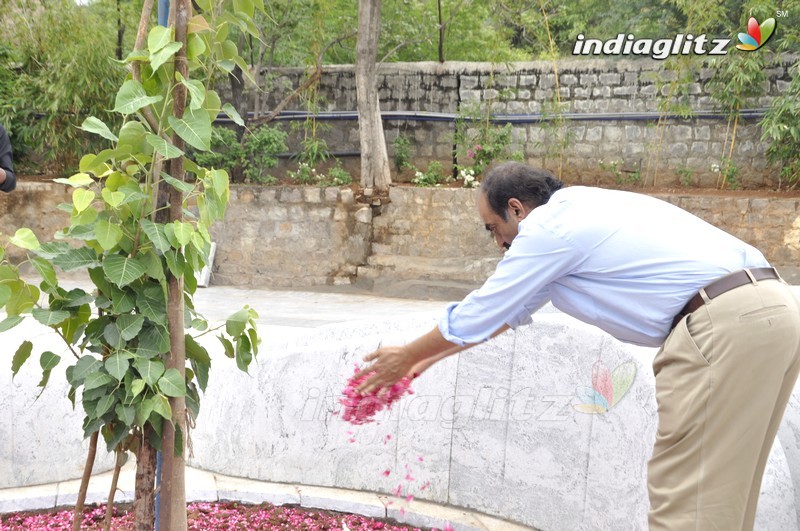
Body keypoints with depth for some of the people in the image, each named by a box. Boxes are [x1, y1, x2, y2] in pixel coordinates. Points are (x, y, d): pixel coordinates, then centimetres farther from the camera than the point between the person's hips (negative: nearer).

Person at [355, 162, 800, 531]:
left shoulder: (547, 228, -4)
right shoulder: (578, 211, 24)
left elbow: (477, 314, 5)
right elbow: (510, 308, 33)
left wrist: (406, 358, 21)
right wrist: (436, 354, 39)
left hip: (727, 323, -10)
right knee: (721, 490, 15)